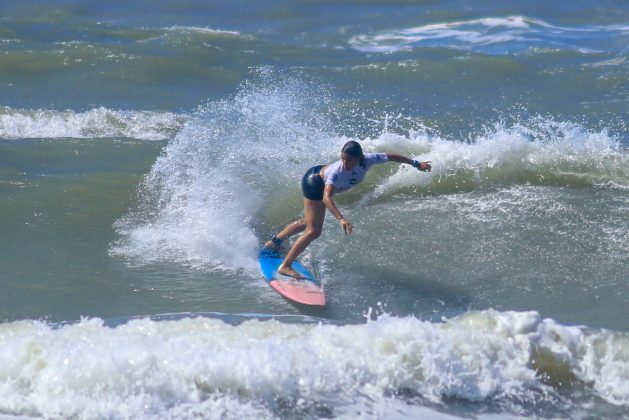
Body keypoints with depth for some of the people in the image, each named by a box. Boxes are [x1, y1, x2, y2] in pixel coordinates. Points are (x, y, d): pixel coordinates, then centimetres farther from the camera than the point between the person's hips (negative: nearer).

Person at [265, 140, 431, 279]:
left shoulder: (367, 160, -29)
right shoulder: (337, 171, -44)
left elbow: (391, 156, -14)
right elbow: (326, 198, -53)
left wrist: (416, 164, -3)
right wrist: (341, 219, -66)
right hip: (314, 183, -7)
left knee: (308, 222, 25)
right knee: (314, 230, -13)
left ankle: (275, 242, 44)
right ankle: (285, 266, -7)